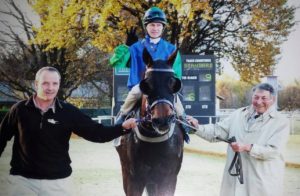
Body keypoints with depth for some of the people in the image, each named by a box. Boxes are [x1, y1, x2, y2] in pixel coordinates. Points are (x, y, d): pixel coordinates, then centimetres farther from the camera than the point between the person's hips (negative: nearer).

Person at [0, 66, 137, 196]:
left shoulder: (68, 112, -2)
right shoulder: (20, 110, -3)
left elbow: (96, 133, -2)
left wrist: (123, 127, -17)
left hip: (58, 181, 1)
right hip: (24, 180, -1)